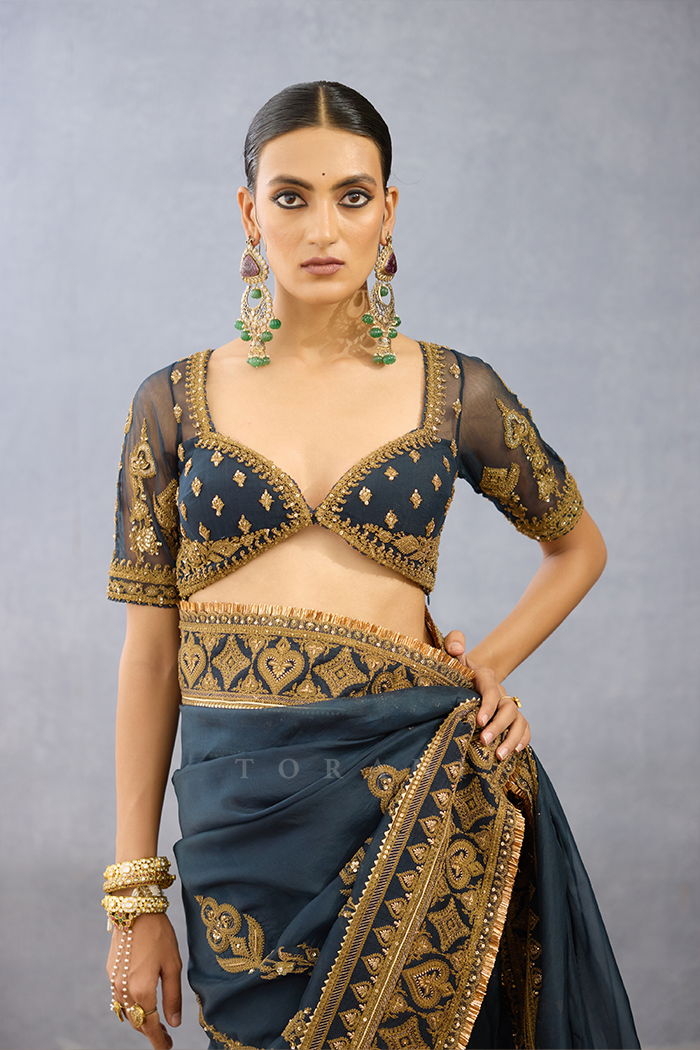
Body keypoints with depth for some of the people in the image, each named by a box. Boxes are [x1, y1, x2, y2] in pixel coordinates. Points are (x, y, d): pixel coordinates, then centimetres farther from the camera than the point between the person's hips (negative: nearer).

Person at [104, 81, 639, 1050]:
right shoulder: (175, 403, 2)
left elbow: (579, 545, 19)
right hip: (239, 816, 1)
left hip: (416, 796, 0)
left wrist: (490, 667, 1)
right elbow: (150, 654, 3)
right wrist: (136, 897, 2)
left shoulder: (455, 392, 2)